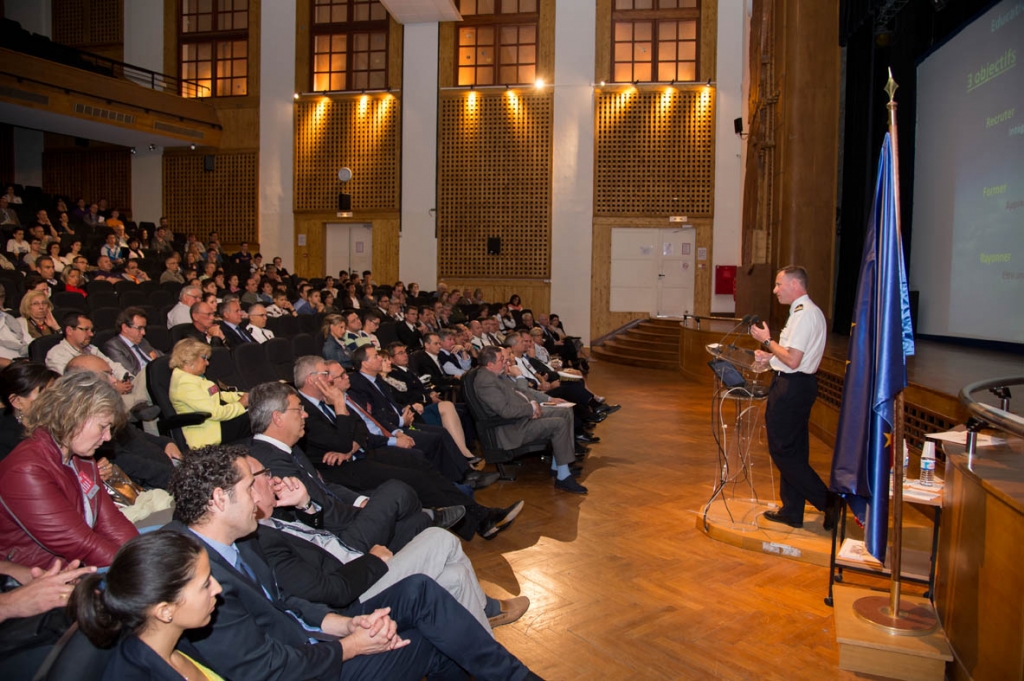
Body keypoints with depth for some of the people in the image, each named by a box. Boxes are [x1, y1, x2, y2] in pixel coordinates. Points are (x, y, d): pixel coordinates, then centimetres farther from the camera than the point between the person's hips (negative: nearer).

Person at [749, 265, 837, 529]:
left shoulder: (803, 314, -18)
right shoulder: (809, 311, 14)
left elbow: (792, 360, -23)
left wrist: (767, 341, -11)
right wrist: (770, 356, 12)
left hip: (791, 386, -11)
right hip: (799, 384, 11)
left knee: (783, 449, -2)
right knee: (793, 450, 14)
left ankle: (826, 500, 4)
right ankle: (792, 512, 23)